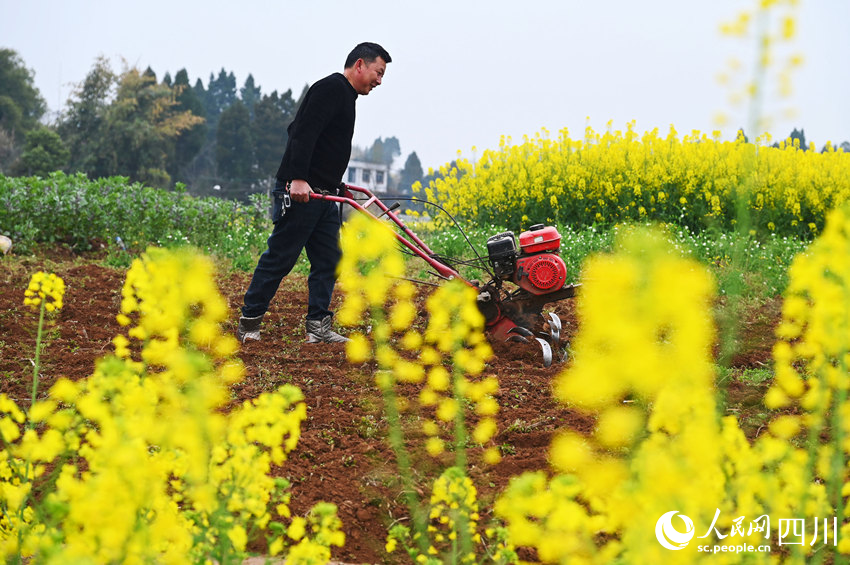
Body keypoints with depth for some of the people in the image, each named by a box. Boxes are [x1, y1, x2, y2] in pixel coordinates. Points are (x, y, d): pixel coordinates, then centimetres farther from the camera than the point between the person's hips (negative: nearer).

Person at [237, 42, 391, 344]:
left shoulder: (345, 96, 21)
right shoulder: (331, 87, -11)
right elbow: (304, 133, -22)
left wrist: (335, 186, 29)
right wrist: (298, 179, -30)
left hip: (322, 195, 10)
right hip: (298, 192, -10)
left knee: (329, 260, 6)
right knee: (279, 259, -5)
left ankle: (318, 327, 8)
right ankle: (248, 323, 3)